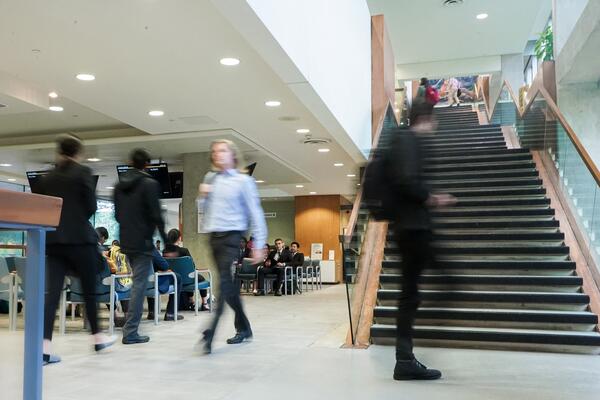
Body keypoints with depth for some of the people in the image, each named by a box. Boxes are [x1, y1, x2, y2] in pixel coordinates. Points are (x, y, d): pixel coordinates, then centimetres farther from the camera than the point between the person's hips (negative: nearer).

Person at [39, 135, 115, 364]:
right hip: (80, 238, -4)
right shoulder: (83, 172, -4)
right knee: (89, 289, 9)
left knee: (52, 292, 1)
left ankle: (45, 347, -7)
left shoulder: (48, 177, 9)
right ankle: (98, 338, 22)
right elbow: (91, 207, -6)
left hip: (53, 239, 4)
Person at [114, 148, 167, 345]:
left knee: (137, 282, 21)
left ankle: (131, 327, 28)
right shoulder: (150, 184, -11)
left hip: (126, 241, 7)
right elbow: (156, 215, -15)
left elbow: (117, 214, 14)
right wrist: (166, 240, -9)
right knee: (139, 285, -3)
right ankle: (130, 332, -3)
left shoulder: (119, 185, 9)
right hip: (143, 241, -7)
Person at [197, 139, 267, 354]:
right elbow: (203, 211, 20)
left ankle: (209, 334, -17)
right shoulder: (210, 178, 13)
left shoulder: (243, 180, -2)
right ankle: (243, 328, 25)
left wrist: (258, 245, -9)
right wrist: (202, 196, -2)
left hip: (232, 237, -6)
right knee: (228, 285, 12)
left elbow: (255, 213, -4)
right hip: (214, 237, 6)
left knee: (224, 284, -13)